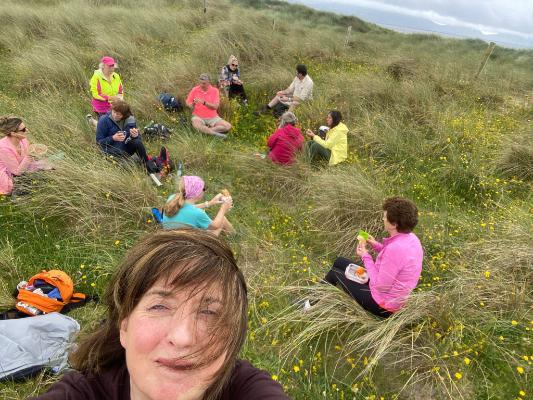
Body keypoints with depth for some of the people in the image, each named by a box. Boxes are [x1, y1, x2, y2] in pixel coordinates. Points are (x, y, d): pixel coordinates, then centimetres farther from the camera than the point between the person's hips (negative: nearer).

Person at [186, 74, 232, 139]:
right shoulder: (195, 90, -1)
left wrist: (204, 102, -26)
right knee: (196, 126, -38)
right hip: (198, 117, -1)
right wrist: (191, 105, -17)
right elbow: (187, 102, 6)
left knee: (228, 126, -19)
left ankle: (205, 130, -23)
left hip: (213, 117, 2)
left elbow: (215, 106, -13)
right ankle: (216, 134, -29)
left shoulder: (215, 91, -3)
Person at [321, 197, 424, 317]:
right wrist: (377, 246, 1)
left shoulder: (395, 248, -35)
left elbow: (381, 286, -27)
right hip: (394, 296, 9)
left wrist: (365, 257, -18)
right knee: (340, 262, 16)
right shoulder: (411, 238, -6)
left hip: (383, 305, -9)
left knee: (335, 272, 9)